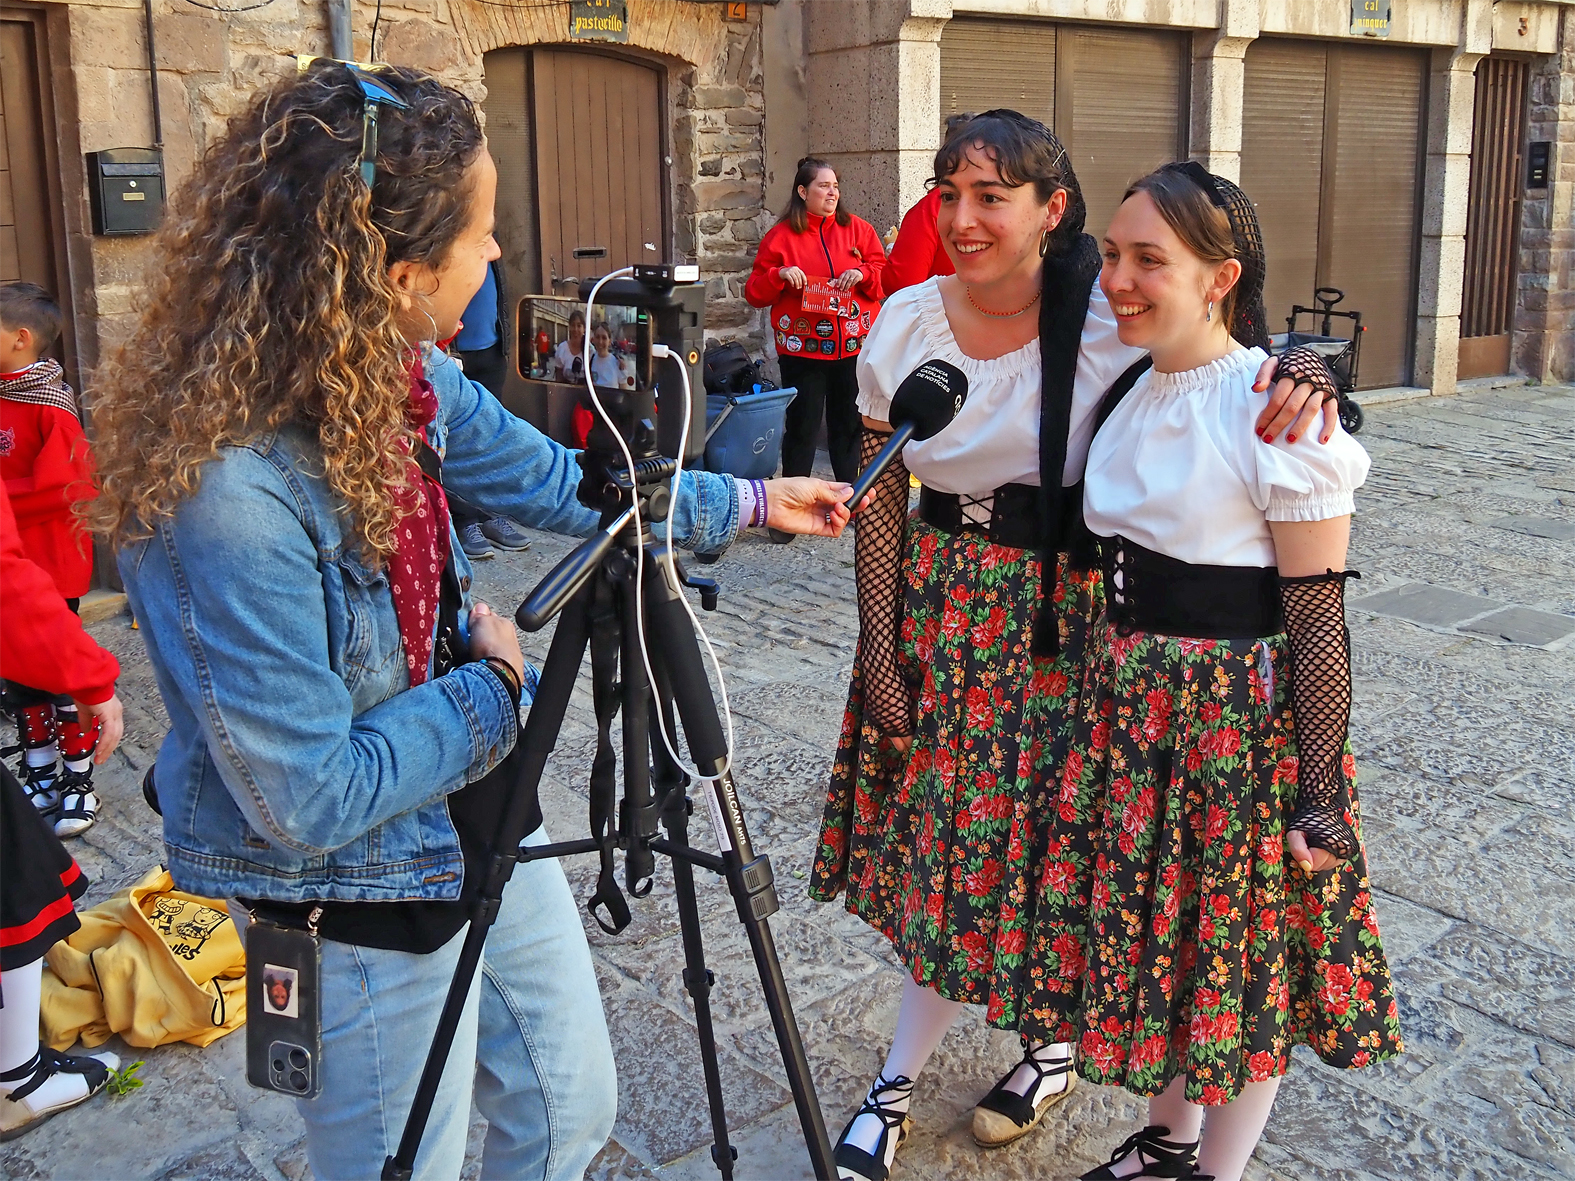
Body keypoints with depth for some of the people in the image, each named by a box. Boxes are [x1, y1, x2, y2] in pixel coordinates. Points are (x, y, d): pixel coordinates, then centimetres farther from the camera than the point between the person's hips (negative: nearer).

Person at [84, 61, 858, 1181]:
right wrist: (491, 687, -15)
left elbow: (551, 481, 9)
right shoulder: (225, 495, -33)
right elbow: (308, 800, -27)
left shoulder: (405, 372, -8)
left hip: (483, 827, 8)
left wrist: (747, 503, 15)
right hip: (358, 899, -7)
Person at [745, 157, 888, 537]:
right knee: (801, 427, 0)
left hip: (854, 347, 2)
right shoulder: (781, 236, 2)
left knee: (850, 424, 8)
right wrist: (778, 275, -16)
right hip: (803, 347, -2)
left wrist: (862, 274, -10)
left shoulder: (857, 230, 8)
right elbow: (754, 292, 2)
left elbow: (887, 275, 10)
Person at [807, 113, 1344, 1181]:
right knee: (940, 844, 13)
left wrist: (1300, 374, -28)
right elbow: (880, 499, 2)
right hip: (938, 615, 3)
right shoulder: (906, 323, -2)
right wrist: (880, 651, 1)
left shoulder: (1111, 321, -12)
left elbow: (1231, 363, -3)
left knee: (1047, 844, 9)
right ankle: (899, 1085, 29)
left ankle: (1058, 1037, 38)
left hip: (1064, 620, -3)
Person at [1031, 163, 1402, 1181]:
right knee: (1153, 929, 19)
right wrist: (1105, 688, 15)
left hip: (1242, 714, -7)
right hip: (1128, 702, 7)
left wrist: (1321, 796, -15)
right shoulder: (1126, 393, 5)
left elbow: (1318, 621, -16)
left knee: (1244, 955, 9)